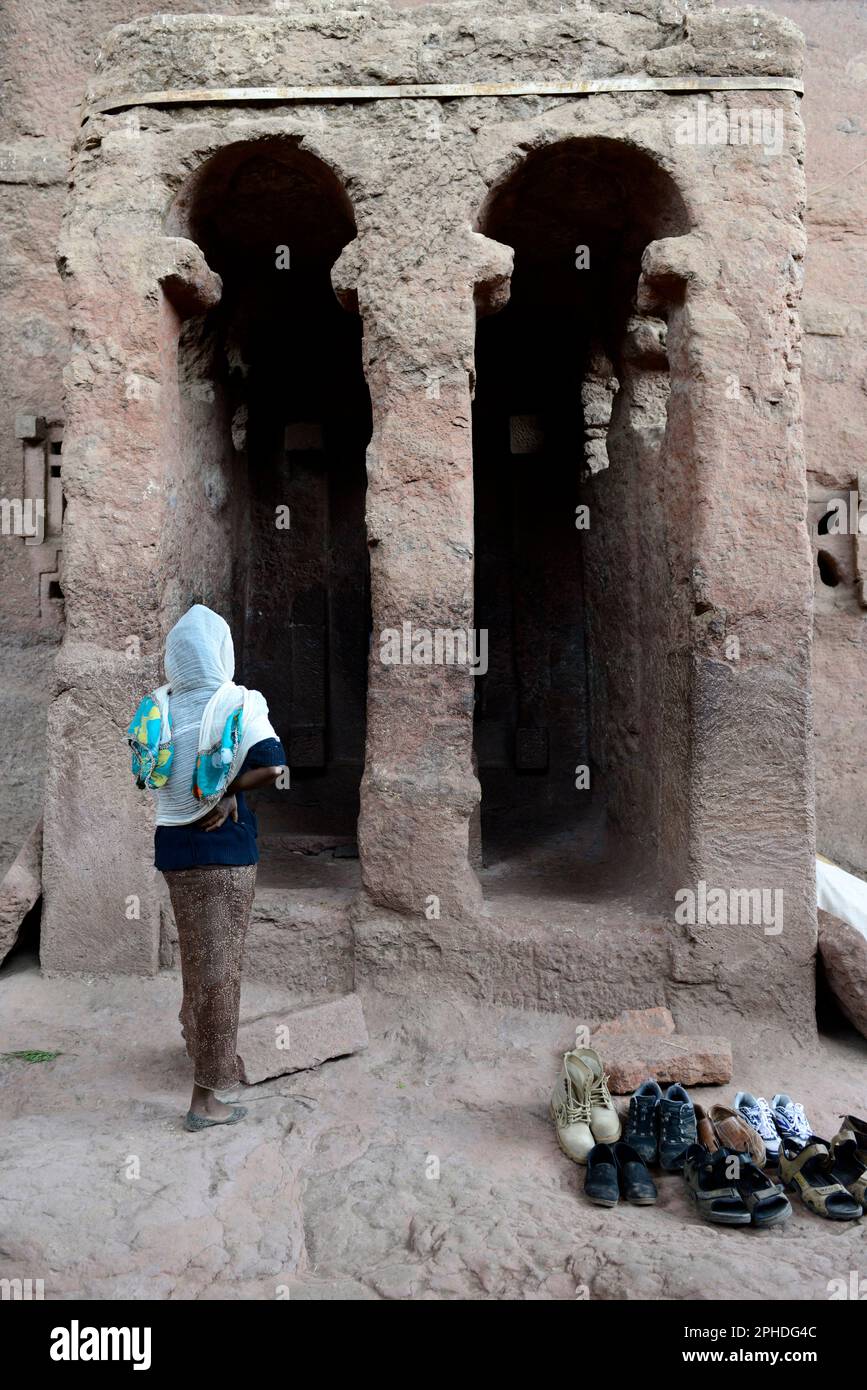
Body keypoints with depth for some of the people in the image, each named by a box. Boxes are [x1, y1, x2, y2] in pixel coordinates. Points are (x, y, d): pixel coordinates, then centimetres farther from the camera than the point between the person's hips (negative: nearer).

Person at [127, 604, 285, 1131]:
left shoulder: (158, 708, 0)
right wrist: (228, 790, -11)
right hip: (226, 850, -5)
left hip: (174, 845, 5)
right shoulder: (239, 705, -14)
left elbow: (149, 774, 6)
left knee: (198, 955, 25)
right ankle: (205, 1098, 6)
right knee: (219, 965, 1)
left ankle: (200, 1039, 46)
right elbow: (273, 768, -24)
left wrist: (213, 790, 1)